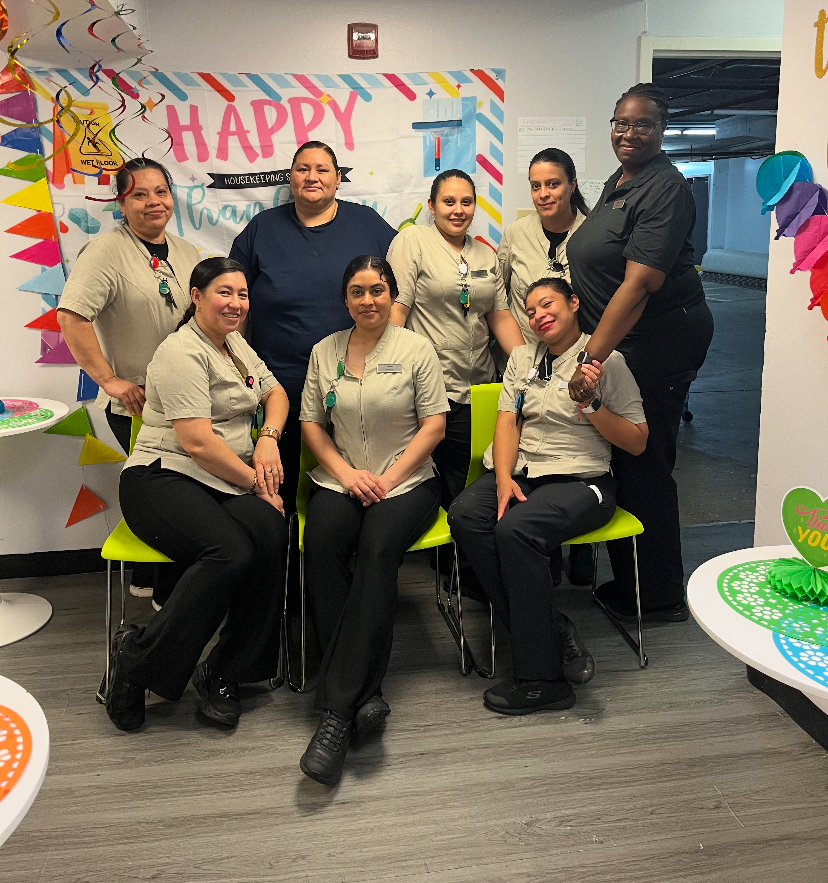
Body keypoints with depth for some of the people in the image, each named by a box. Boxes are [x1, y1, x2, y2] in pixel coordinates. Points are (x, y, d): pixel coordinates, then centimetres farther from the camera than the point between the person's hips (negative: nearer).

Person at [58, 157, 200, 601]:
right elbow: (71, 316, -20)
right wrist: (110, 380, -21)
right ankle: (160, 585, 19)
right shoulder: (106, 250, -11)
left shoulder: (185, 251, 11)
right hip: (135, 403, -6)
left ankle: (148, 579, 28)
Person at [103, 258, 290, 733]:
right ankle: (137, 655, -13)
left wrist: (269, 438, 3)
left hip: (229, 483, 7)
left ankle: (222, 674, -15)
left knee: (271, 533, -27)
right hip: (164, 477, -7)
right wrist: (255, 483, -9)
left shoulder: (235, 344, 19)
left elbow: (276, 393, 25)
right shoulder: (183, 353, -9)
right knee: (232, 550, -35)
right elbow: (197, 442, -17)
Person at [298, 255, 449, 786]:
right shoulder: (325, 352, 13)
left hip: (407, 481, -3)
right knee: (321, 549, -29)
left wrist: (388, 479, -10)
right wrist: (347, 473, -4)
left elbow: (434, 425, -1)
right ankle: (364, 695, -24)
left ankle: (338, 711, -33)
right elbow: (311, 423, 12)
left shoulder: (416, 349, 3)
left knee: (377, 550, -33)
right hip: (340, 479, 3)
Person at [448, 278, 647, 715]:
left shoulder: (606, 361, 3)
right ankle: (554, 630, -19)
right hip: (520, 471, 5)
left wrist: (591, 402, -13)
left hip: (580, 482, -5)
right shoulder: (522, 357, 18)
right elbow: (507, 421, 8)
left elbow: (636, 442, 1)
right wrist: (504, 479, -9)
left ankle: (542, 678, -23)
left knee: (516, 529, -34)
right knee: (464, 515, -27)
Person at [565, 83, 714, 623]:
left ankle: (660, 598, 15)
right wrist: (592, 351, 16)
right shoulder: (618, 182, 15)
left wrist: (592, 357, -29)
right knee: (621, 461, 14)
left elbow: (639, 284, -25)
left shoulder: (664, 188, -15)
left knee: (644, 466, -1)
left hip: (660, 340, -9)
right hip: (618, 340, 9)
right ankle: (627, 582, 29)